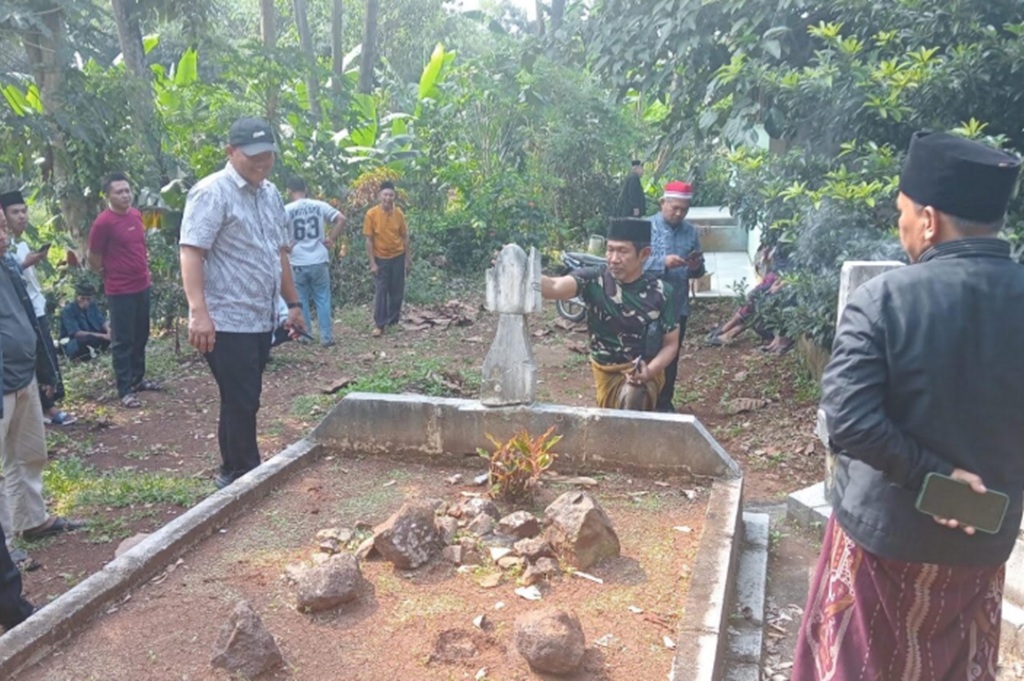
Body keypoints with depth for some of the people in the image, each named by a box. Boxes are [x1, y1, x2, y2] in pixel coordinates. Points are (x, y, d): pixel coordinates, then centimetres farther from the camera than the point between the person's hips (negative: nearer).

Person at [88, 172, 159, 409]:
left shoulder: (136, 214, 5)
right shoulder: (103, 222, -17)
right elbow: (93, 259, -9)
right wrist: (111, 274, 4)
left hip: (142, 286, 7)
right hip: (120, 291, -7)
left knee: (141, 336, 17)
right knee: (122, 341, 0)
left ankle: (138, 378, 32)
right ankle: (125, 390, 7)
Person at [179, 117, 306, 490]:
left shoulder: (270, 194, 14)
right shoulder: (212, 192, -11)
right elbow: (191, 252, -19)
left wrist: (293, 304, 20)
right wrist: (199, 312, -28)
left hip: (261, 319, 8)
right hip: (226, 321, -8)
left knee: (243, 402, 15)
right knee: (241, 403, -3)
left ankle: (233, 473, 28)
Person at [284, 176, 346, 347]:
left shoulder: (287, 210, -5)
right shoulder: (320, 206, 1)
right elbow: (341, 219, -4)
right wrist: (332, 239, 2)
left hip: (297, 263, -1)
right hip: (319, 261, 1)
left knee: (301, 301, 12)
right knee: (323, 300, 8)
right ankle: (326, 337, 7)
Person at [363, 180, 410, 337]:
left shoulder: (399, 213, -5)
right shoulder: (371, 214, -13)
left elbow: (405, 237, 3)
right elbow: (369, 240, -9)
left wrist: (407, 259, 2)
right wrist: (372, 263, -11)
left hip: (398, 257, 3)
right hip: (381, 259, -3)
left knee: (397, 291, 8)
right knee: (380, 291, -2)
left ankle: (393, 321, 22)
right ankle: (379, 324, 4)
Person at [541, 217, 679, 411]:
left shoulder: (661, 292, -13)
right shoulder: (594, 279, -15)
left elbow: (671, 343, -4)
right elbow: (555, 287, -35)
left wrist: (649, 371, -24)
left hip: (643, 370, -2)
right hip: (606, 370, 2)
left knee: (632, 400, -31)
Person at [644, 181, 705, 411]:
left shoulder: (691, 231, 7)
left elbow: (698, 271, 12)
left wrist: (696, 267, -11)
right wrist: (663, 262, -27)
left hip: (679, 306, 5)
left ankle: (665, 402, 28)